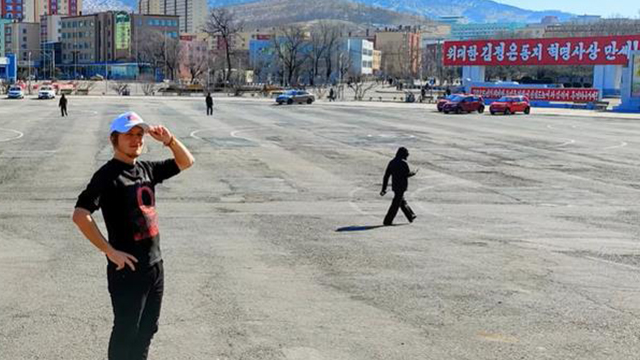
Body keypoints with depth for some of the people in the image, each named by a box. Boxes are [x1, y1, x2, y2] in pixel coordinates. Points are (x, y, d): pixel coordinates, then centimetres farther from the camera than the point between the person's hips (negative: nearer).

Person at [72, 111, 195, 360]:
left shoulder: (147, 169, 8)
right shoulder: (108, 175, -14)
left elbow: (186, 162, 18)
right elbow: (80, 215, -24)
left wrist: (169, 140, -1)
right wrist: (110, 252, -21)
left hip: (155, 265, 7)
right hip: (127, 269, -7)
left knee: (147, 330, 20)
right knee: (125, 332, 6)